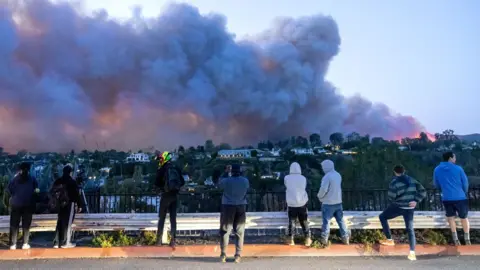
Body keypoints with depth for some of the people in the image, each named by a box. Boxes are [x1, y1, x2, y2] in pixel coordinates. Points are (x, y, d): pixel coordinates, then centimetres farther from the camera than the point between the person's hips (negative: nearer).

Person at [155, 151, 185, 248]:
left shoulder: (162, 169, -6)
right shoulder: (176, 169, 6)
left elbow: (157, 183, -6)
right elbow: (182, 182, 6)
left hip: (166, 195, -3)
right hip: (175, 195, 4)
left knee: (162, 218, 9)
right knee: (173, 217, 8)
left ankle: (159, 240, 12)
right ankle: (173, 241, 6)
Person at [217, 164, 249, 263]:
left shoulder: (226, 180, -11)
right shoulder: (245, 181, -4)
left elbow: (219, 184, 7)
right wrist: (240, 176, 18)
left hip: (228, 207, -2)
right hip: (241, 207, 2)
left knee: (225, 231, 8)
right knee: (239, 232, 9)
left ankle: (223, 254, 6)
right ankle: (238, 255, 9)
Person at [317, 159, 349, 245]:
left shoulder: (327, 176, -19)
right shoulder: (338, 175, 5)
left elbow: (323, 189, -23)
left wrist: (319, 196, -4)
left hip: (328, 203, -6)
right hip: (338, 202, 7)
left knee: (326, 221, 6)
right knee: (340, 220, 15)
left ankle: (324, 239, 13)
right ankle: (345, 238, 20)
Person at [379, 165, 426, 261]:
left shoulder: (395, 182, -8)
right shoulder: (412, 180, 9)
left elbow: (391, 196, -13)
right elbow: (423, 191, 5)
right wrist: (416, 201, 2)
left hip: (398, 207, -5)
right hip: (410, 208, 5)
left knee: (382, 217, 16)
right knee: (410, 229, 12)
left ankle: (389, 240, 14)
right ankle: (412, 253, 6)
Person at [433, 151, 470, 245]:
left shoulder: (437, 170, 1)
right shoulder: (458, 168, -7)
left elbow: (436, 184, 10)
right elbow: (465, 183, 1)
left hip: (446, 198, 2)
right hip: (460, 197, -2)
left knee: (451, 218, 15)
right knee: (464, 218, 16)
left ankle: (455, 239, 15)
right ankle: (467, 239, 24)